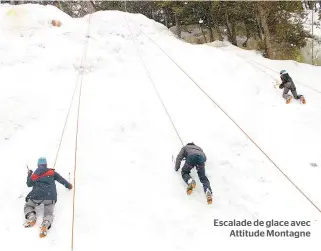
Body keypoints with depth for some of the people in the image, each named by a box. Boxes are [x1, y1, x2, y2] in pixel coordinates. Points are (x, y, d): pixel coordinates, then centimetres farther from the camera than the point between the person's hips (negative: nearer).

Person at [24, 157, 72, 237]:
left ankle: (31, 217, -10)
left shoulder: (34, 174, 18)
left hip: (37, 195, 1)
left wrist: (29, 174, 50)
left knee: (27, 206, 24)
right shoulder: (51, 172, 15)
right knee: (49, 213, 9)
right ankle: (45, 224, -27)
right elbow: (61, 179, 22)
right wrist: (68, 185, 39)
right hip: (50, 196, 0)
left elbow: (29, 184, 34)